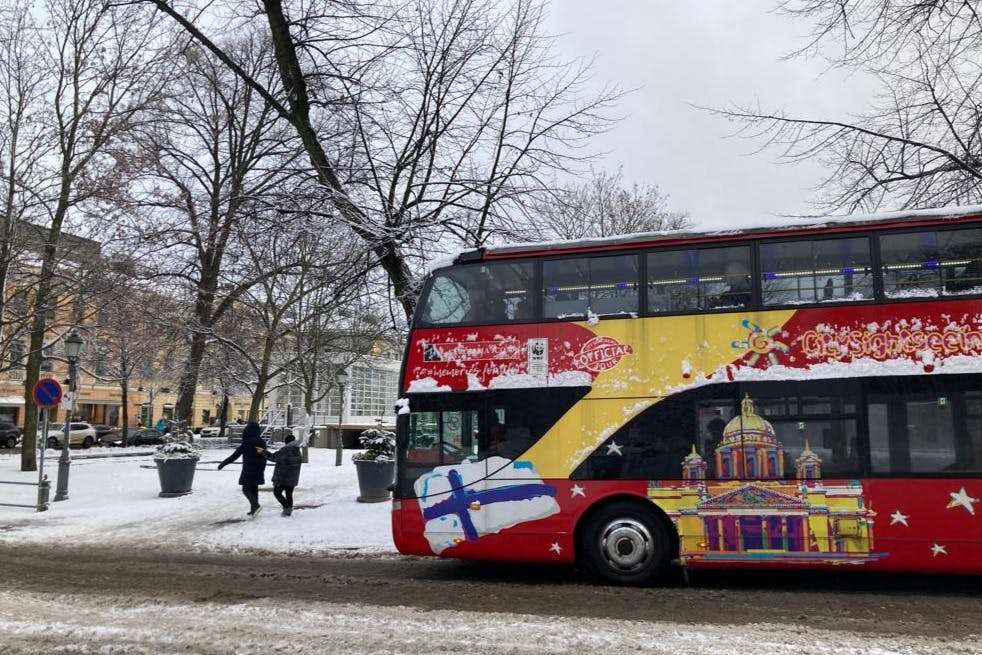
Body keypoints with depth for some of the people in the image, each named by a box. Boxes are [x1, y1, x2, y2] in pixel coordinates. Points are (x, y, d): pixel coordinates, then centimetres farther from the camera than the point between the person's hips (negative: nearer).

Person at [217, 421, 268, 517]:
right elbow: (264, 457, 14)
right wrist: (262, 470, 24)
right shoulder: (262, 442, 6)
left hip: (248, 471, -6)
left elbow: (235, 455, -12)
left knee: (246, 490, 1)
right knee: (254, 489, 13)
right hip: (258, 472, 6)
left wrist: (223, 463, -5)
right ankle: (253, 510, 14)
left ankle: (256, 505, -18)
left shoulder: (247, 442, -13)